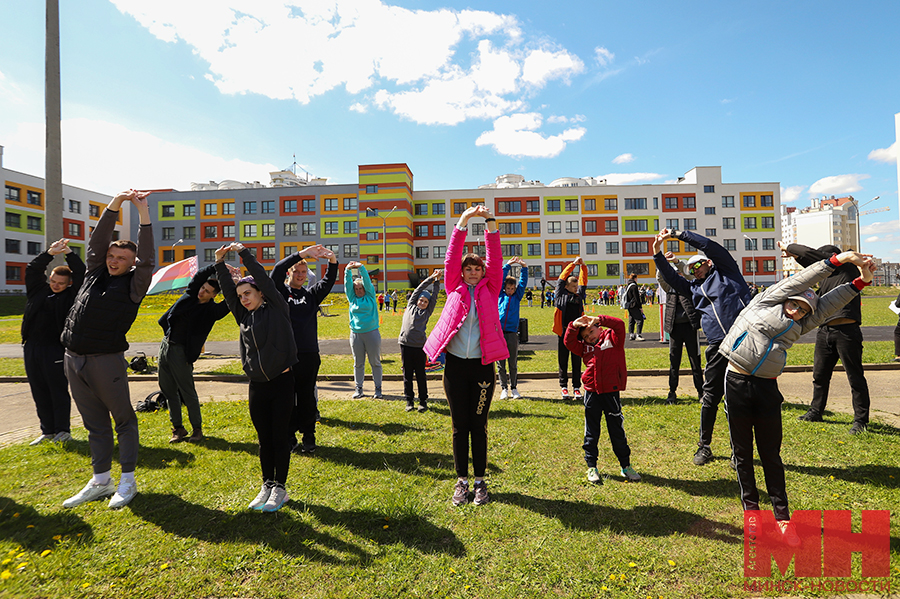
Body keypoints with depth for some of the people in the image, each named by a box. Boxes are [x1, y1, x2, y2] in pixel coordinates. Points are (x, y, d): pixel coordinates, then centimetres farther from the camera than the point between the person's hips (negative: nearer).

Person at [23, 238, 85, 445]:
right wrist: (50, 253, -12)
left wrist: (68, 253, -11)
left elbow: (81, 273, -9)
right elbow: (33, 269, 2)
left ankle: (62, 430, 11)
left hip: (56, 349, -5)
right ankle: (47, 431, 20)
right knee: (39, 393, 10)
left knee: (59, 391, 0)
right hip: (32, 348, 5)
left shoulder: (71, 295, 0)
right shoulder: (38, 290, 11)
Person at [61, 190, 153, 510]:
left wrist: (144, 213, -19)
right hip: (73, 359, 6)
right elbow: (97, 240, 9)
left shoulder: (133, 284, -2)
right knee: (95, 423, 14)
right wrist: (114, 204, -2)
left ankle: (127, 481, 14)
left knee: (124, 419, 4)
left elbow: (146, 258, -15)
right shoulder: (95, 272, 13)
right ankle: (101, 481, 25)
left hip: (107, 360, -6)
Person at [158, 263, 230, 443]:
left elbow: (229, 303, -26)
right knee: (169, 391, 11)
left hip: (181, 352, -6)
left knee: (188, 393, -1)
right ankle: (178, 428, 23)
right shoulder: (191, 294, 4)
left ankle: (197, 429, 13)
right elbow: (200, 274, -7)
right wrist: (217, 266, -20)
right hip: (165, 345, 6)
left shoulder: (211, 310, -9)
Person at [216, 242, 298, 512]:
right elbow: (227, 290, 8)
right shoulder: (244, 317, 11)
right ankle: (267, 485, 26)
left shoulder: (277, 308, -2)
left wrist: (243, 252, -4)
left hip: (282, 382, -5)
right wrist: (220, 264, 0)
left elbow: (263, 279, -8)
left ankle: (280, 488, 17)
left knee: (280, 437, 4)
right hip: (257, 386, 5)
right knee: (264, 439, 13)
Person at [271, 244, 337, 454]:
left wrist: (333, 261, -19)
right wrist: (301, 254, -20)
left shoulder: (311, 294, 14)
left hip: (309, 356, 2)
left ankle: (308, 438, 19)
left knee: (307, 398, 9)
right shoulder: (280, 292, 7)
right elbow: (277, 270, -10)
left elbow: (328, 281, 0)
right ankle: (289, 437, 20)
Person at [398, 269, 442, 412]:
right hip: (405, 345, 1)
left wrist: (437, 281, 12)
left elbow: (434, 297, 12)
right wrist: (431, 278, 11)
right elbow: (419, 289, 13)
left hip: (420, 346, 0)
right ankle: (409, 401, 19)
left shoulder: (427, 312, 12)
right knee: (407, 375, 7)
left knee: (421, 375, 6)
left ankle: (423, 401, 17)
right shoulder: (410, 306, 13)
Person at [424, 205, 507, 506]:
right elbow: (452, 258, -2)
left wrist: (490, 222, -12)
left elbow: (495, 259, -3)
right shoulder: (454, 288, 7)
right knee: (460, 426, 10)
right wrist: (463, 222, -10)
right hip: (455, 365, 0)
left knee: (479, 426, 9)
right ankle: (462, 481, 25)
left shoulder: (490, 289, 7)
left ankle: (480, 481, 25)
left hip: (482, 365, 0)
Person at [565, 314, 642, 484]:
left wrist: (599, 319, -18)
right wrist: (574, 326, -13)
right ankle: (591, 467, 21)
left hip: (611, 391, -2)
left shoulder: (612, 338, 2)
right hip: (591, 392, 3)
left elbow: (620, 325, -13)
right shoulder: (584, 347, 9)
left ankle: (626, 466, 25)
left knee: (617, 430, 9)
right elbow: (569, 342, 0)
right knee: (591, 432, 9)